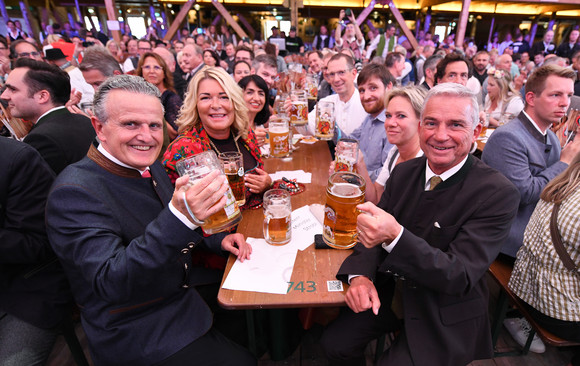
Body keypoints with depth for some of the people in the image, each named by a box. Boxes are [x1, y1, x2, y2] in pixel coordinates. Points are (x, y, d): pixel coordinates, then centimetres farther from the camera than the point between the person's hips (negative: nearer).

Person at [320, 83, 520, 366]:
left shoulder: (498, 193, -19)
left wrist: (395, 236, -42)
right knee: (335, 343, -2)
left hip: (445, 318, -3)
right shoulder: (403, 172, -3)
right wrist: (360, 275, -20)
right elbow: (375, 228, 0)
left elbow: (460, 276, -24)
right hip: (391, 290, 4)